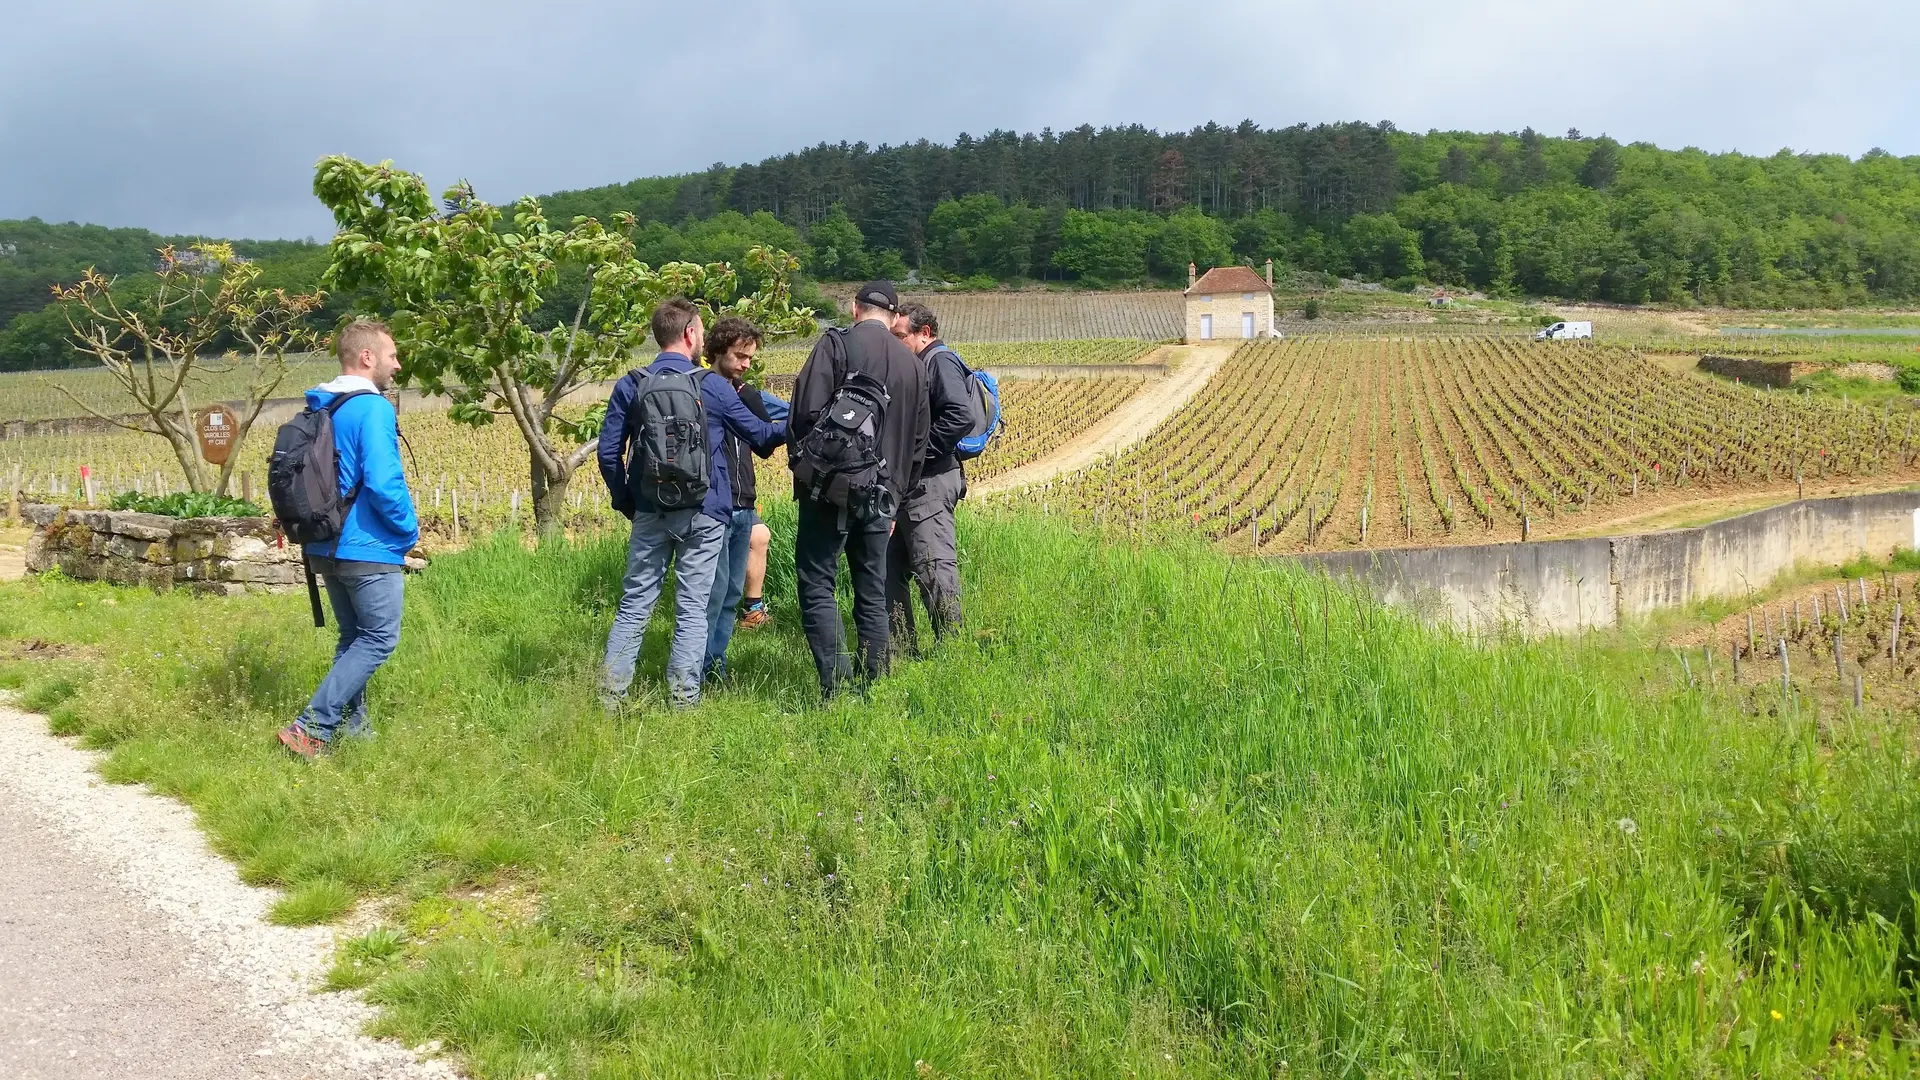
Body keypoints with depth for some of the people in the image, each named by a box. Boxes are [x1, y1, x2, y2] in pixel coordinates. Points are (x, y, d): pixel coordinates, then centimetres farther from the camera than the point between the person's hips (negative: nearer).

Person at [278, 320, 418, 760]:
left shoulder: (318, 409, 11)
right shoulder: (374, 409, -16)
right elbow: (383, 482, -23)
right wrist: (410, 529, -9)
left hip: (326, 548, 9)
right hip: (369, 550, -9)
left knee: (353, 637, 19)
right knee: (379, 640, -1)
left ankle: (351, 725, 23)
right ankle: (311, 728, -7)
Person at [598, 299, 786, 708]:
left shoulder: (631, 386, 2)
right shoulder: (713, 386, -3)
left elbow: (609, 452, 1)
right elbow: (758, 434, 9)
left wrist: (626, 502, 13)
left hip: (650, 512, 2)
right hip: (702, 514, -2)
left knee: (634, 605, 8)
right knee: (692, 610, 3)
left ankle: (610, 696, 6)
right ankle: (683, 701, 5)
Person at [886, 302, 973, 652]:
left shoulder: (941, 361, -10)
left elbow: (961, 417, -24)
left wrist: (919, 451, -18)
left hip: (930, 484, -11)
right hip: (909, 484, 11)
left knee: (935, 569, -9)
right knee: (891, 566, 13)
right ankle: (901, 647, 20)